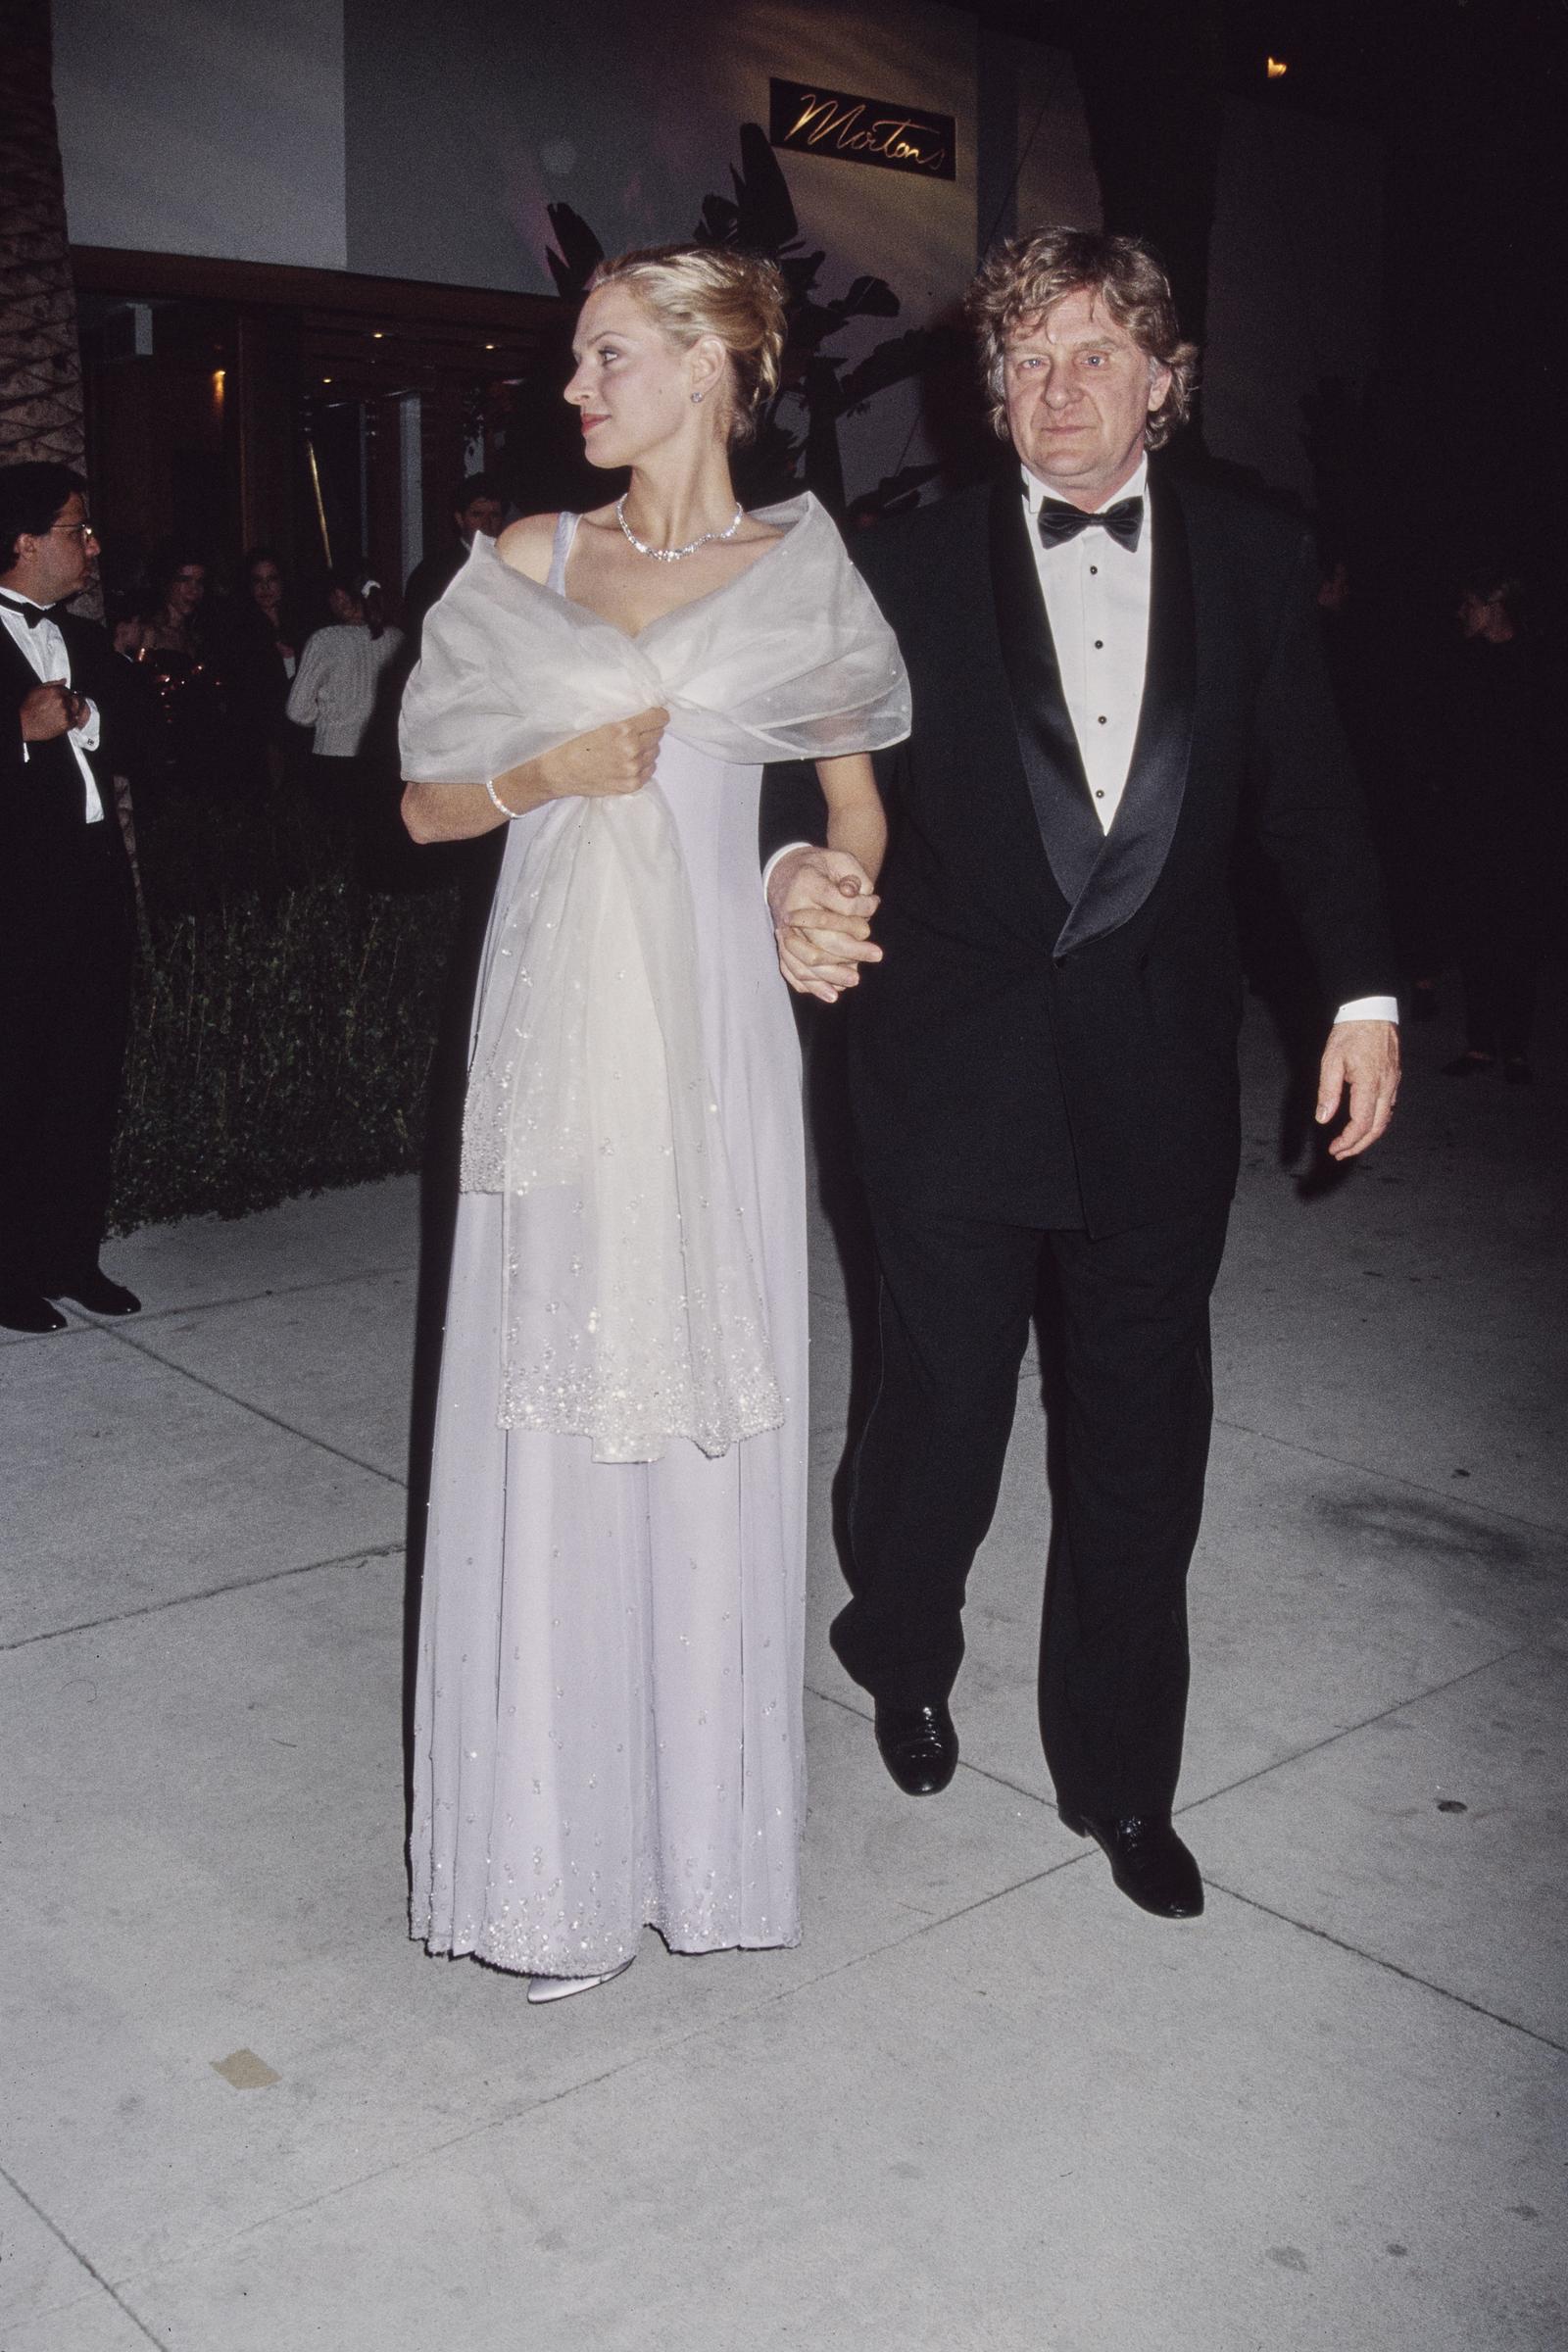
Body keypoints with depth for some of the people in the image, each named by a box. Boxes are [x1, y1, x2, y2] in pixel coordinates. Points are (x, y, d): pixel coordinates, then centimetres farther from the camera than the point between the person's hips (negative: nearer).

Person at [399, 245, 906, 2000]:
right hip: (552, 1028, 2)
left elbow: (857, 810, 14)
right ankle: (559, 1854, 15)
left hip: (708, 1024, -1)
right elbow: (426, 804, 9)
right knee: (545, 1414, 2)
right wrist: (551, 771, -7)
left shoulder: (797, 569, 6)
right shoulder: (527, 562, 10)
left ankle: (704, 1815, 22)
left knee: (702, 1407, 4)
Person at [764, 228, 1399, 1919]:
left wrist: (1360, 992, 0)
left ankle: (1118, 1778, 28)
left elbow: (1308, 794, 7)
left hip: (1158, 1067, 2)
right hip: (956, 1064, -1)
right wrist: (791, 871, -26)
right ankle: (903, 1660, 41)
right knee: (943, 1402, 10)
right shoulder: (909, 570, 0)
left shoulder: (1252, 562, 5)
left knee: (1142, 1432, 9)